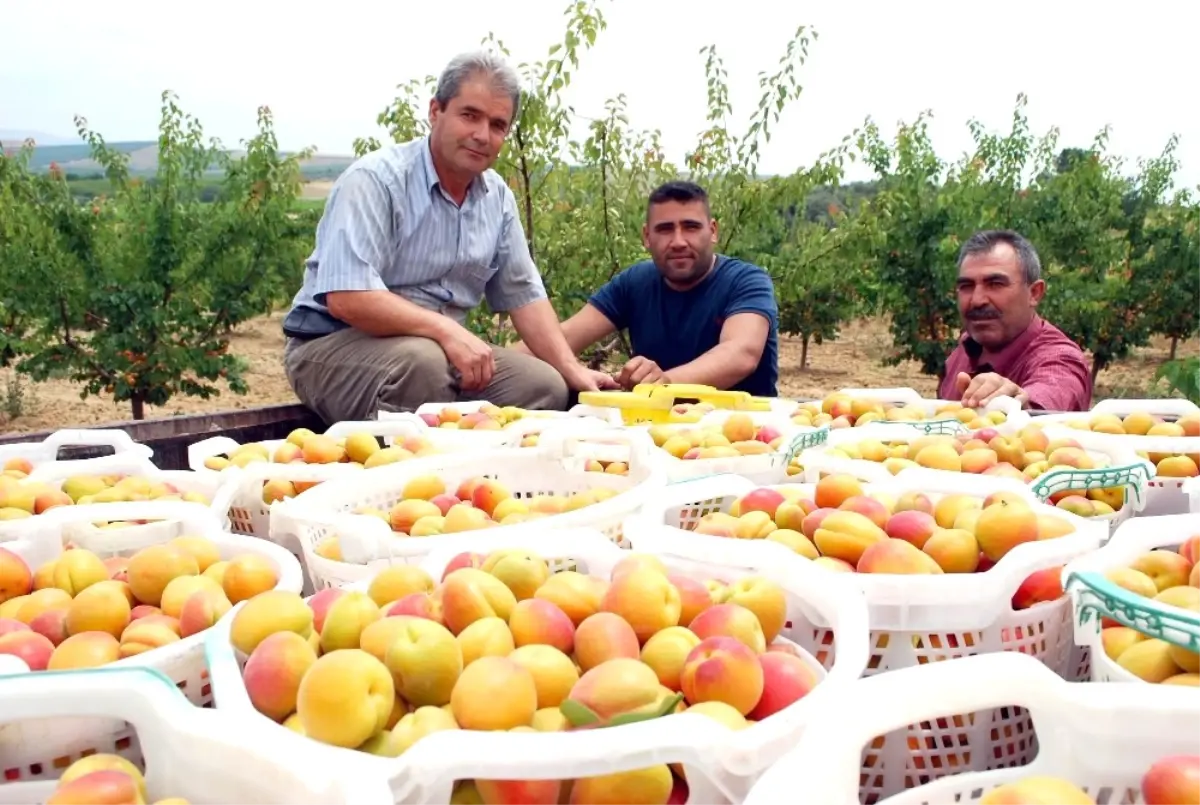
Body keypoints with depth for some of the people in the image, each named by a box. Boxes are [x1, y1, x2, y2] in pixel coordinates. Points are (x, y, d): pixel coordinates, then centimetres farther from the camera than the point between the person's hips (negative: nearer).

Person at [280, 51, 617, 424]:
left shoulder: (498, 198, 6)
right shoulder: (375, 180, -16)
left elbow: (523, 293, 10)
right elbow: (346, 297, -26)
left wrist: (573, 370, -1)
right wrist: (446, 330, -31)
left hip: (444, 347, 6)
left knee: (546, 386, -12)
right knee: (423, 362, -36)